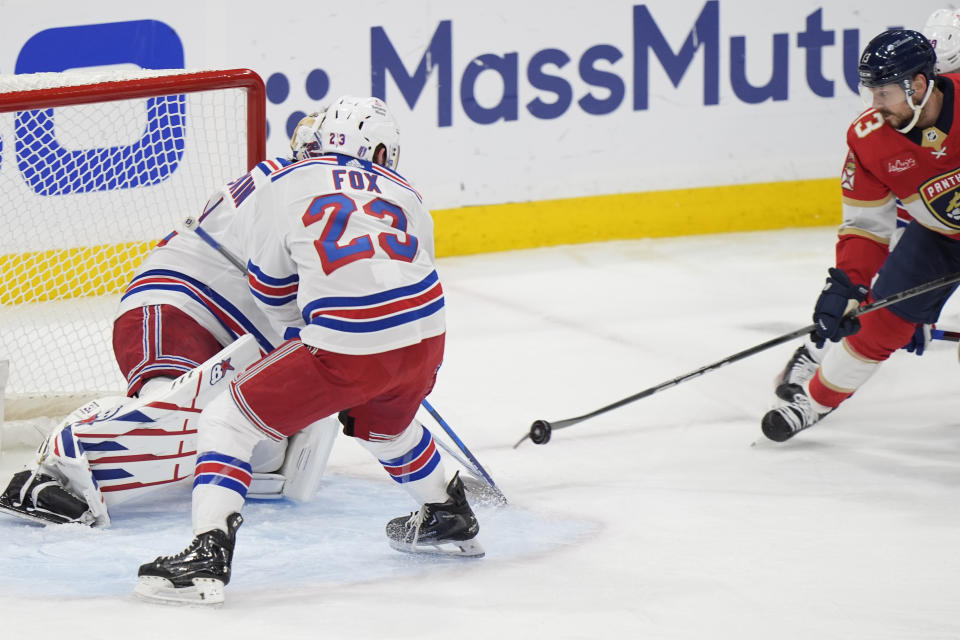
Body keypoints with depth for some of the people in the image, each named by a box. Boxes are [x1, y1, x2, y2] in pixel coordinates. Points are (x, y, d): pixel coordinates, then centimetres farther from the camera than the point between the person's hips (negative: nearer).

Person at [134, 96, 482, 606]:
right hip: (425, 339, 5)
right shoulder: (405, 194, 21)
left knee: (229, 421, 6)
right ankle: (447, 519, 53)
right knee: (382, 422, 39)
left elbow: (276, 303, 17)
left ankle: (207, 555, -7)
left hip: (346, 349, -5)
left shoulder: (285, 186, 9)